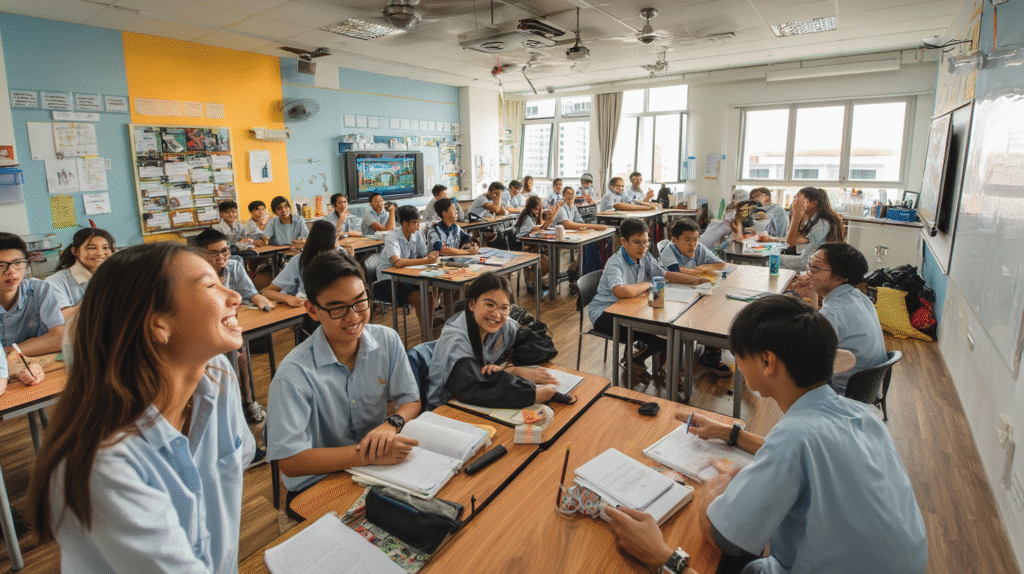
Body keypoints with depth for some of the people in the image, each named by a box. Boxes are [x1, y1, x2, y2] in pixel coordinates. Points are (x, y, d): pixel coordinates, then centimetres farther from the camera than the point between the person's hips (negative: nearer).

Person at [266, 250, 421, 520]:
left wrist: (392, 424, -19)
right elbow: (290, 462, -22)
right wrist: (369, 455, -29)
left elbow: (411, 401, 3)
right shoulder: (294, 374, -21)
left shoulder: (388, 341, -5)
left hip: (379, 465, 5)